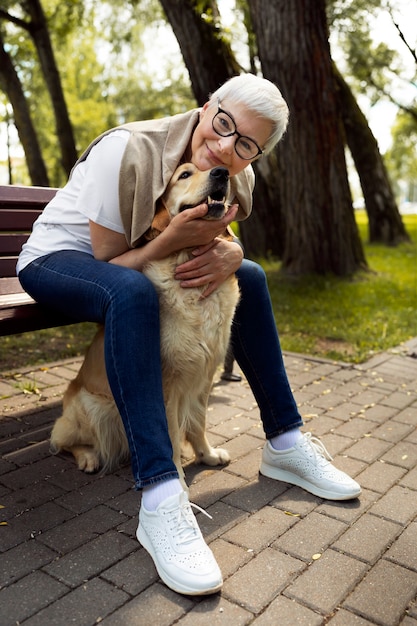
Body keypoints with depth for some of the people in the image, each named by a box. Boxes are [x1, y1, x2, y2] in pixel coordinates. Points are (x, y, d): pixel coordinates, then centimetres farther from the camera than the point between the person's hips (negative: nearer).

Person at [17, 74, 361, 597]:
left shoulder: (235, 177, -10)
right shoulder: (128, 152, -28)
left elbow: (218, 238, 0)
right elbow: (111, 264, -24)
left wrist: (228, 253, -24)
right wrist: (173, 240, -40)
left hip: (132, 259, 6)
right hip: (56, 257, -6)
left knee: (249, 277, -4)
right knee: (132, 291, -39)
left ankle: (284, 443, 1)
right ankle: (160, 502, -39)